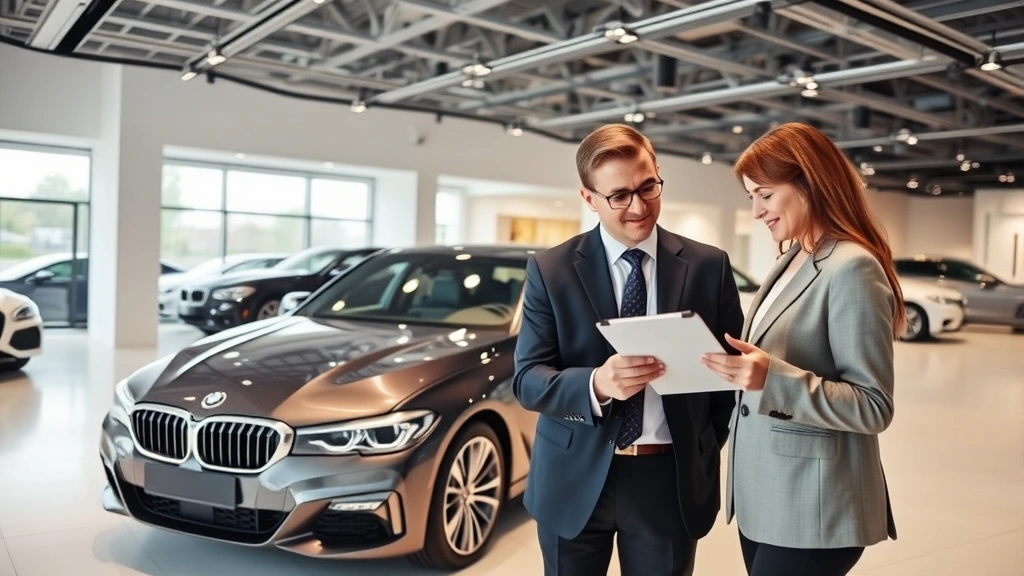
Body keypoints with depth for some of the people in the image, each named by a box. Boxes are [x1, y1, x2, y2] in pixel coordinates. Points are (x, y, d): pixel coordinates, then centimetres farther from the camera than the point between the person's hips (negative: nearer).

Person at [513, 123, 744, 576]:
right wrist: (597, 384, -26)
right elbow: (527, 379, -8)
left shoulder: (708, 266, 0)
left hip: (672, 480, 1)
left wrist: (706, 449, 0)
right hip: (573, 483, 0)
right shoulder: (550, 270, -4)